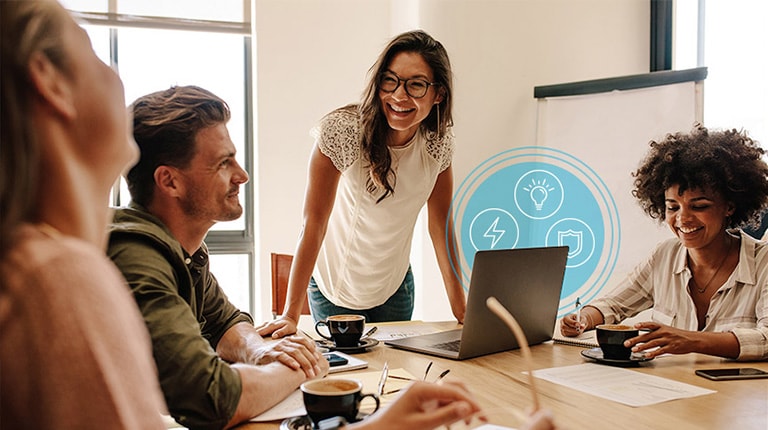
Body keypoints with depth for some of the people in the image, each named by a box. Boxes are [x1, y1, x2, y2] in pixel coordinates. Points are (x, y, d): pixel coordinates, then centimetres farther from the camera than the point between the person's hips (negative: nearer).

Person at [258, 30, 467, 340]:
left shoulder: (439, 141, -12)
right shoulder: (341, 130, -26)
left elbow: (441, 222, -3)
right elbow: (314, 223, -25)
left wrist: (460, 306, -5)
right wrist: (290, 315, -27)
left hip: (395, 288, 4)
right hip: (334, 288, -3)